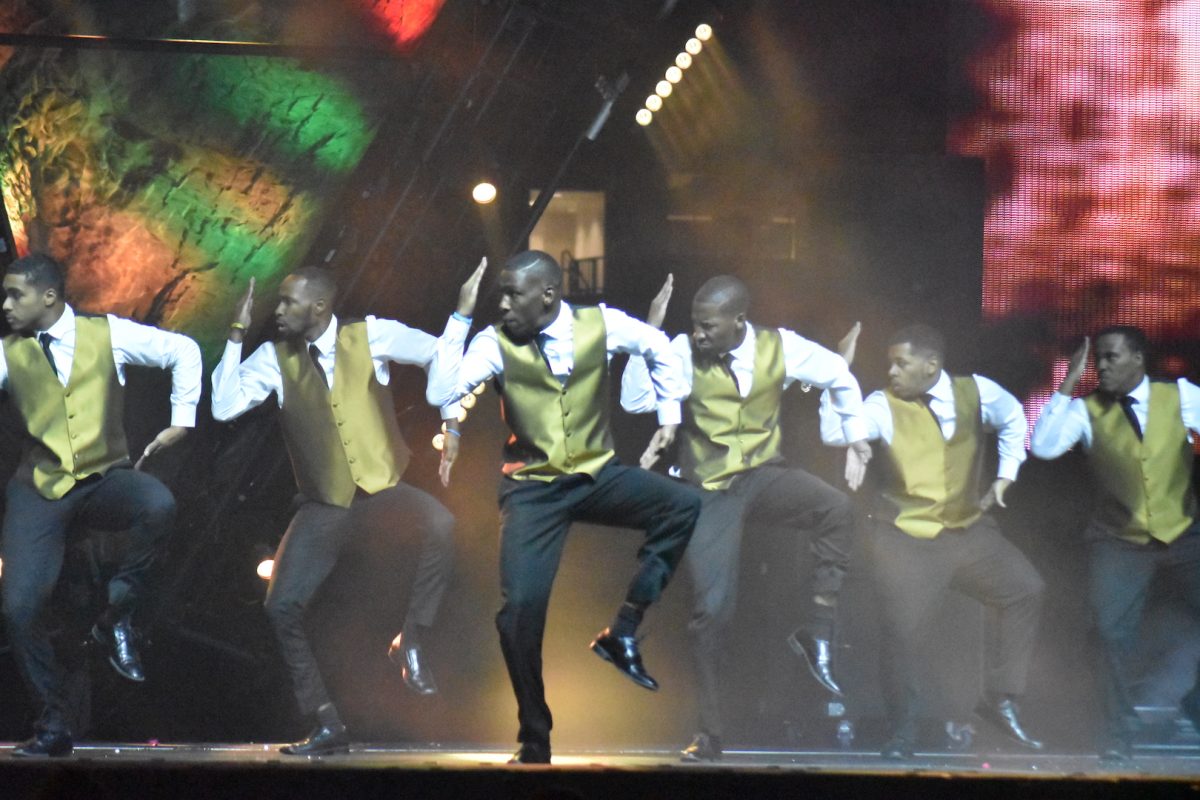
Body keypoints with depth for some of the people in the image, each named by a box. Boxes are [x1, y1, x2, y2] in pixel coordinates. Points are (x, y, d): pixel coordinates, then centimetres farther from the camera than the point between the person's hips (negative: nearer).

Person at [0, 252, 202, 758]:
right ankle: (53, 727, 7)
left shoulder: (108, 335, 1)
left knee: (158, 505, -35)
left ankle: (116, 617, -12)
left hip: (105, 481, -2)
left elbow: (182, 352, 5)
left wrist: (181, 420, 1)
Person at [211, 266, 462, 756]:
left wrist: (451, 422, -8)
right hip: (324, 506, 2)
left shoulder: (370, 337, -6)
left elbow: (439, 353, 0)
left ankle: (409, 644, -17)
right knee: (281, 607, -11)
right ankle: (328, 727, 2)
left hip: (383, 491, -2)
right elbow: (224, 407, -14)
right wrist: (236, 336, -16)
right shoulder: (274, 358, -2)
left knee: (440, 526, -35)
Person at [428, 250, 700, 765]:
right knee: (521, 607, -14)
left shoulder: (600, 324, -7)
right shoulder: (496, 342, -9)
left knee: (683, 507, -24)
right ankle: (534, 741, 4)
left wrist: (669, 413, 10)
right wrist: (460, 318, -25)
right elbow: (443, 393, -24)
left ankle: (624, 630, -10)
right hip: (533, 488, -1)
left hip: (596, 475, 1)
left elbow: (659, 349, 12)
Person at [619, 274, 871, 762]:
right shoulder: (684, 353, -11)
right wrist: (650, 332, -28)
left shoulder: (780, 348, -8)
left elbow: (839, 377, 9)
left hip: (763, 476, 1)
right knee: (711, 610, -5)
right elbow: (634, 400, -24)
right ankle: (709, 734, 8)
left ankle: (816, 631, -15)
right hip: (710, 493, -1)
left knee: (836, 509, -29)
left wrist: (856, 439, 13)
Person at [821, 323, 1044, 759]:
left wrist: (1004, 477, 11)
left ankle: (1001, 700, 5)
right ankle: (903, 731, 9)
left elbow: (1014, 420, 19)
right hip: (907, 539, -3)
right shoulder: (884, 407, -10)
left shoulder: (976, 393, -2)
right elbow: (834, 432, -27)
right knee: (903, 629, -9)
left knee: (1025, 589, -8)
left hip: (968, 530, 3)